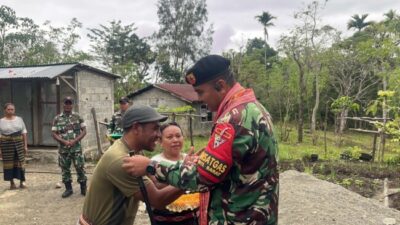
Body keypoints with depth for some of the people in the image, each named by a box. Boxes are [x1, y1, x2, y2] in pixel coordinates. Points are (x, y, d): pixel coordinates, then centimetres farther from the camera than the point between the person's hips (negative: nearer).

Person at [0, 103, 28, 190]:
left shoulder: (19, 119, 6)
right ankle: (12, 183, 14)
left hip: (19, 144, 1)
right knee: (9, 163, 4)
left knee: (20, 162, 0)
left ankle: (22, 182, 9)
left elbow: (24, 133, 6)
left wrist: (25, 145, 2)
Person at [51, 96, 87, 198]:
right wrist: (64, 141, -13)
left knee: (80, 168, 0)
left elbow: (84, 131, -1)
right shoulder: (57, 118, 3)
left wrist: (75, 140, -14)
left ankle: (83, 188, 13)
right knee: (65, 169, 9)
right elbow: (54, 133, 1)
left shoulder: (78, 117, 1)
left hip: (76, 148, -2)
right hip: (63, 149, 2)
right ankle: (68, 189, 23)